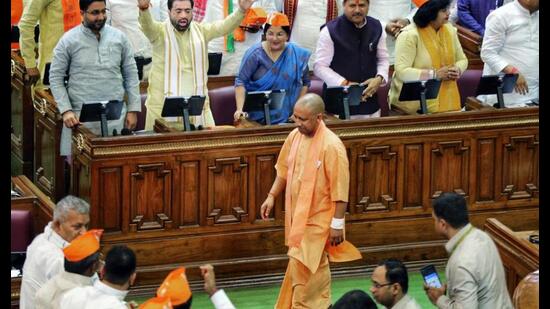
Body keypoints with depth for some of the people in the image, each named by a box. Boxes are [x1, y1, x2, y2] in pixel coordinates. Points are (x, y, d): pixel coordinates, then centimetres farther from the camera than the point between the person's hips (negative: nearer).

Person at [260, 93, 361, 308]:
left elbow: (340, 189, -19)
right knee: (316, 267, 18)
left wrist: (337, 224, -17)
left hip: (318, 219, -7)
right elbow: (284, 170, 15)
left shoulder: (331, 146, -22)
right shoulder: (295, 136, 0)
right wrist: (272, 196, 6)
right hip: (298, 215, 7)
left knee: (301, 267, -9)